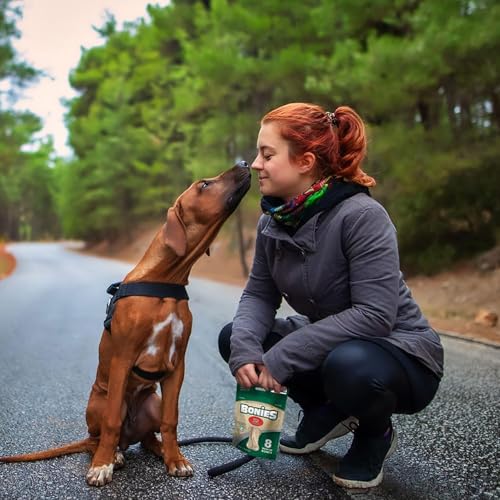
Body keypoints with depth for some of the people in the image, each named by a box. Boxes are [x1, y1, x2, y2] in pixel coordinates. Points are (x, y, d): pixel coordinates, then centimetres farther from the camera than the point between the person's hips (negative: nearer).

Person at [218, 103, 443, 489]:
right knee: (233, 337, -5)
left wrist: (284, 356, -31)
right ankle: (326, 413, 12)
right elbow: (259, 294, -3)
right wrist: (245, 346, -24)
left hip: (401, 354, -6)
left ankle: (376, 435, -2)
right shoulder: (273, 220, -4)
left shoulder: (362, 216, -27)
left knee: (349, 365, -39)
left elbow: (375, 315, -32)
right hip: (330, 344, 7)